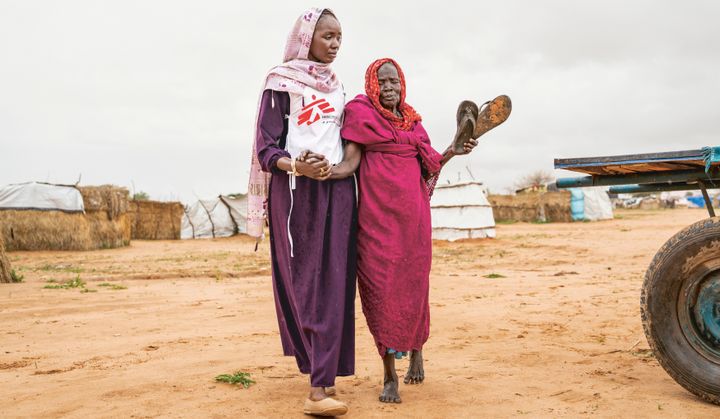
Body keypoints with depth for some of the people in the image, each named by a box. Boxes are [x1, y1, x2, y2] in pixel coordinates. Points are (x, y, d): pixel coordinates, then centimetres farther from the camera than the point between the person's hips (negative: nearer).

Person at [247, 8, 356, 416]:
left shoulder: (337, 86, 18)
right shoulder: (282, 83, 1)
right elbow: (266, 149, -7)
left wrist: (334, 168, 6)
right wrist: (298, 166, -25)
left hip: (337, 190, 5)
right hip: (295, 192, -5)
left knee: (333, 283, -3)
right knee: (303, 284, -6)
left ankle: (321, 385, -1)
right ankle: (320, 374, -1)